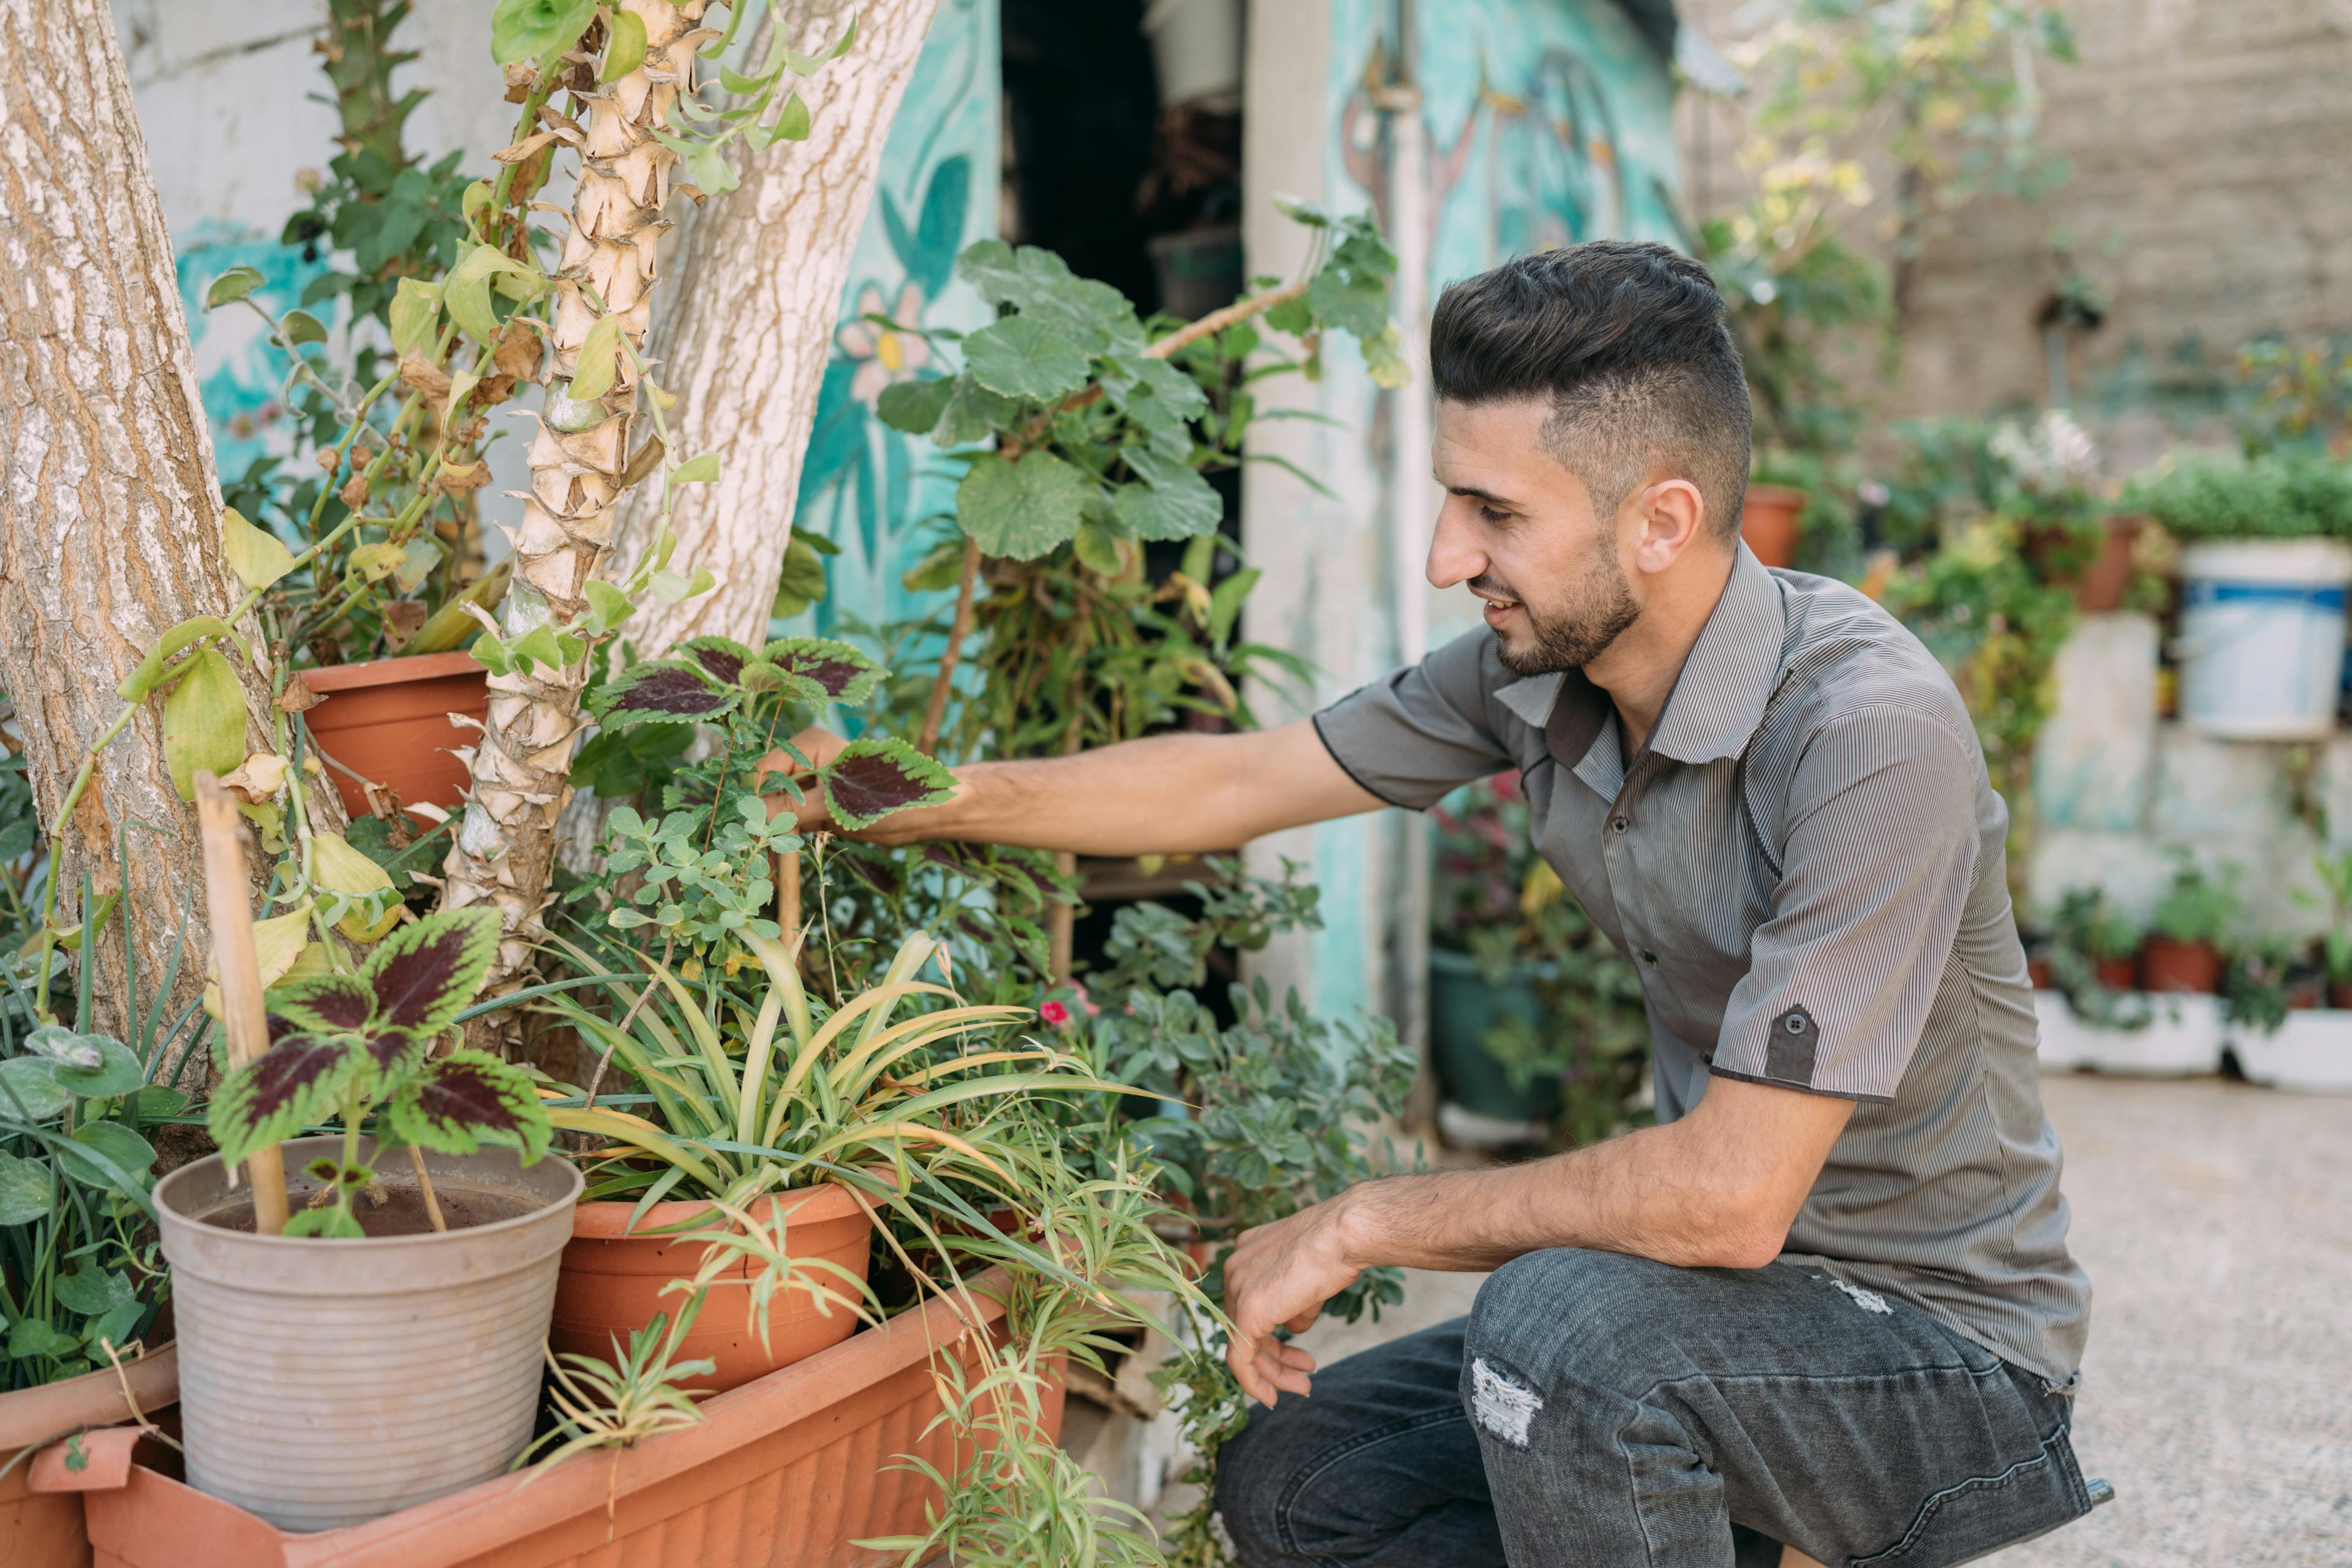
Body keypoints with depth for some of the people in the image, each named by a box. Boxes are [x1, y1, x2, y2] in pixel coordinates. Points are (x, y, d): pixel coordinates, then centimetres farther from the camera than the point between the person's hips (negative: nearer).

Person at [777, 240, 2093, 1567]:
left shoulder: (1870, 730, -29)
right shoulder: (1541, 667, -7)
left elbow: (1729, 1194, -31)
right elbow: (1239, 782, 4)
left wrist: (1366, 1223, -20)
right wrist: (917, 796, 1)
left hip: (1949, 1353, -7)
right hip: (1739, 1281, 7)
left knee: (1560, 1318, -34)